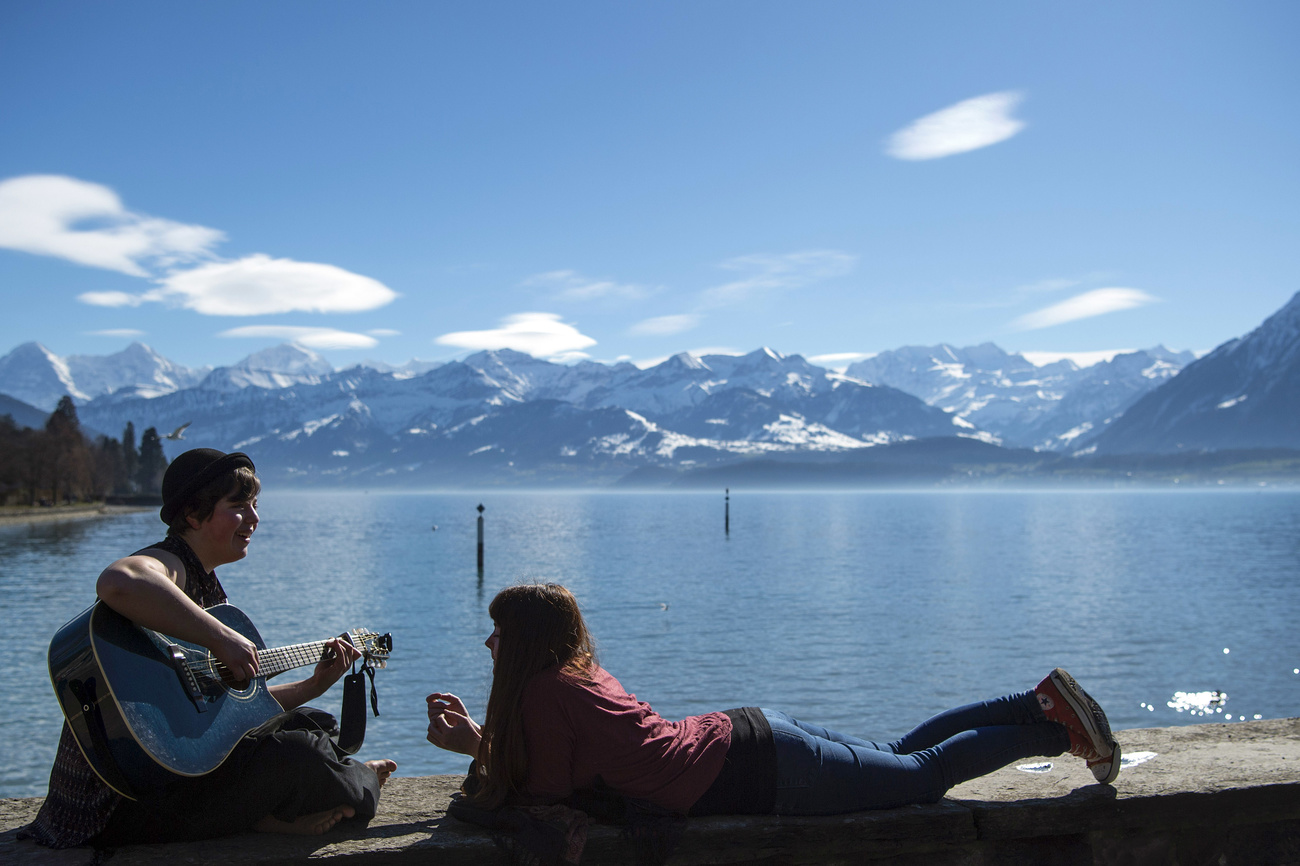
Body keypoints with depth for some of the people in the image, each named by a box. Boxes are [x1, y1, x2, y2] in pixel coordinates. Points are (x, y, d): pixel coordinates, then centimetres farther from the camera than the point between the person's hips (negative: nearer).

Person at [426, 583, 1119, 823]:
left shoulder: (546, 691, -16)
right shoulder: (575, 669, 10)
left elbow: (536, 790, -11)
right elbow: (541, 750, 23)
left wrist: (476, 756, 2)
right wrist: (477, 739, 13)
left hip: (755, 773, -8)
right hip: (746, 736, 8)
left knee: (923, 772, 6)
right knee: (902, 754, 20)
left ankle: (1056, 728, 13)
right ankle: (1041, 704, 25)